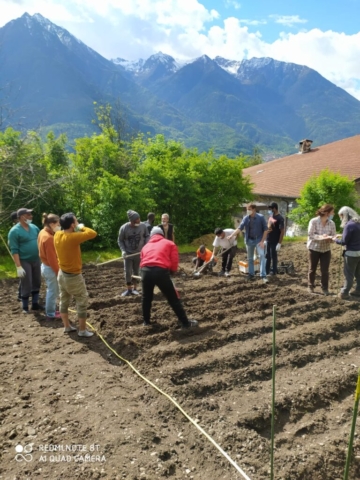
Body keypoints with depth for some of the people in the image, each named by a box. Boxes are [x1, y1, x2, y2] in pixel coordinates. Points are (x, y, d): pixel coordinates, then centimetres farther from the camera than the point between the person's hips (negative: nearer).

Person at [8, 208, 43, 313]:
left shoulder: (34, 227, 4)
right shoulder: (15, 231, -13)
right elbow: (14, 250, -15)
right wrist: (18, 266, -19)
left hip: (36, 260, 6)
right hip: (24, 261, -6)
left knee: (37, 283, 13)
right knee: (27, 285, 1)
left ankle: (35, 304, 26)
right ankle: (25, 307, 16)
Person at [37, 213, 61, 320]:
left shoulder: (43, 233, 5)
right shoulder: (49, 238, -25)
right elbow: (52, 258, -23)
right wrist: (58, 272, -15)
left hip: (45, 266, 10)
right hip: (50, 268, -10)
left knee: (50, 290, 21)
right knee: (53, 291, 4)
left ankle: (50, 310, 33)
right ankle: (51, 314, 16)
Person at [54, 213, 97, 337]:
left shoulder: (57, 235, -4)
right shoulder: (73, 237, -28)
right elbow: (93, 233, -25)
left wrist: (76, 230, 3)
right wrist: (81, 227, -8)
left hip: (62, 273, 8)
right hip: (73, 276, -8)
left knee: (64, 301, 17)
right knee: (82, 303, 6)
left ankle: (67, 326, 31)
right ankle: (82, 330, 15)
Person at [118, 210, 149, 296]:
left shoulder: (143, 226, -11)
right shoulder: (124, 228, -14)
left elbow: (147, 236, 4)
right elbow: (120, 241, -3)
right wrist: (123, 251, -16)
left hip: (139, 253, 1)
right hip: (128, 253, -1)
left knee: (137, 271, 7)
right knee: (127, 271, -1)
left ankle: (135, 288, 18)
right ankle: (128, 289, 13)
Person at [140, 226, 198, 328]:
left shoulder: (146, 246, 29)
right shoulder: (169, 243, 20)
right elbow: (174, 261, 9)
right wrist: (171, 271, 26)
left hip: (145, 271, 3)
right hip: (161, 271, -3)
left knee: (146, 298, 27)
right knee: (173, 299, 8)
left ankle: (146, 321, 36)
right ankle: (186, 323, 13)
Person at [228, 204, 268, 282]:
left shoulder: (261, 217, -11)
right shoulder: (245, 218, -3)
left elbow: (265, 230, -7)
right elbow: (240, 228, -10)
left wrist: (262, 241, -12)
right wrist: (231, 236, -24)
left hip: (259, 240, -3)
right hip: (249, 240, 3)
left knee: (262, 256, -16)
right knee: (250, 258, 11)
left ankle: (263, 276, -14)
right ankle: (251, 274, 25)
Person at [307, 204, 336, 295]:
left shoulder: (331, 223, -4)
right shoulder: (313, 221, -15)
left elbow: (334, 236, -4)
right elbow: (310, 235, -18)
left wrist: (330, 238, -27)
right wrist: (321, 237, -31)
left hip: (326, 250, 3)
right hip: (314, 249, -2)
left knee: (325, 270, 2)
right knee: (312, 269, 11)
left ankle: (325, 288, 15)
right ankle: (311, 286, 27)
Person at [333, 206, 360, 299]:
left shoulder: (349, 225, -19)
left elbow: (344, 241, -16)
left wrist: (335, 240, 2)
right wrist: (342, 236, 11)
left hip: (352, 253, -8)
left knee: (349, 274, 1)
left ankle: (344, 293, 10)